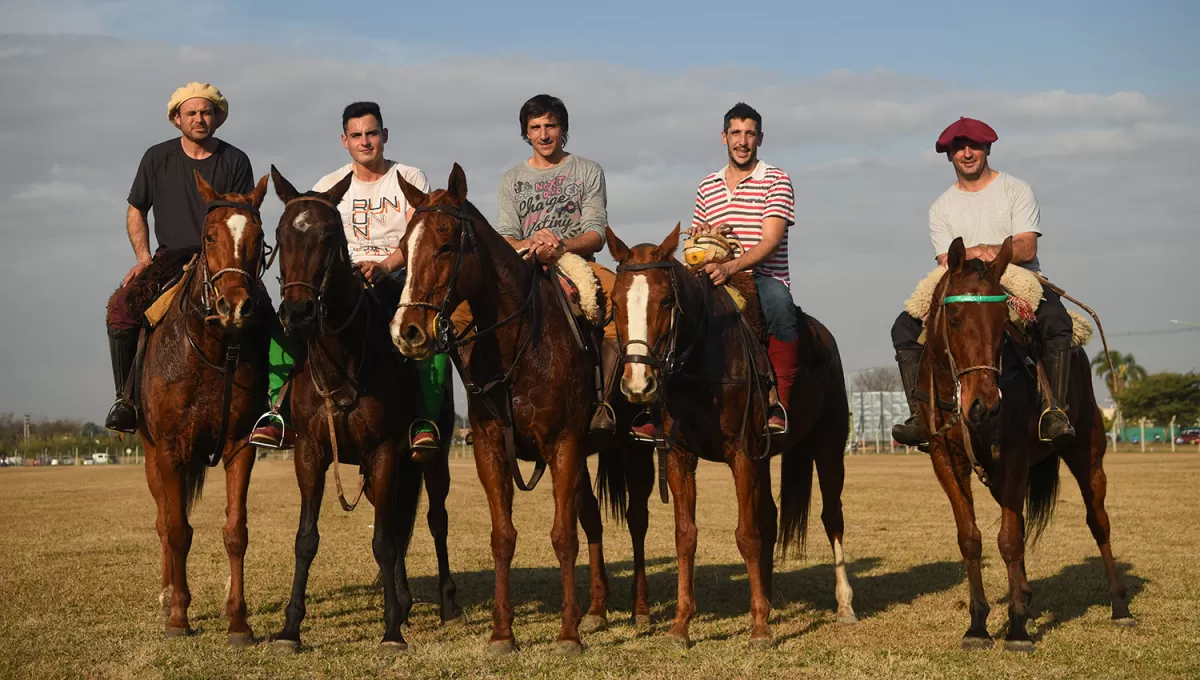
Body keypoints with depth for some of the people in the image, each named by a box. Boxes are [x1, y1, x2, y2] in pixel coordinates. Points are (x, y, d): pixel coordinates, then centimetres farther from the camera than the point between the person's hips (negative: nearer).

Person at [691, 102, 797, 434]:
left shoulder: (776, 181, 3)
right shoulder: (707, 187, 19)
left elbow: (771, 241, -10)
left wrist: (730, 267, -26)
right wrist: (701, 235, -2)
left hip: (764, 277, -5)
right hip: (719, 281, 5)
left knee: (778, 301, -39)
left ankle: (780, 401, -33)